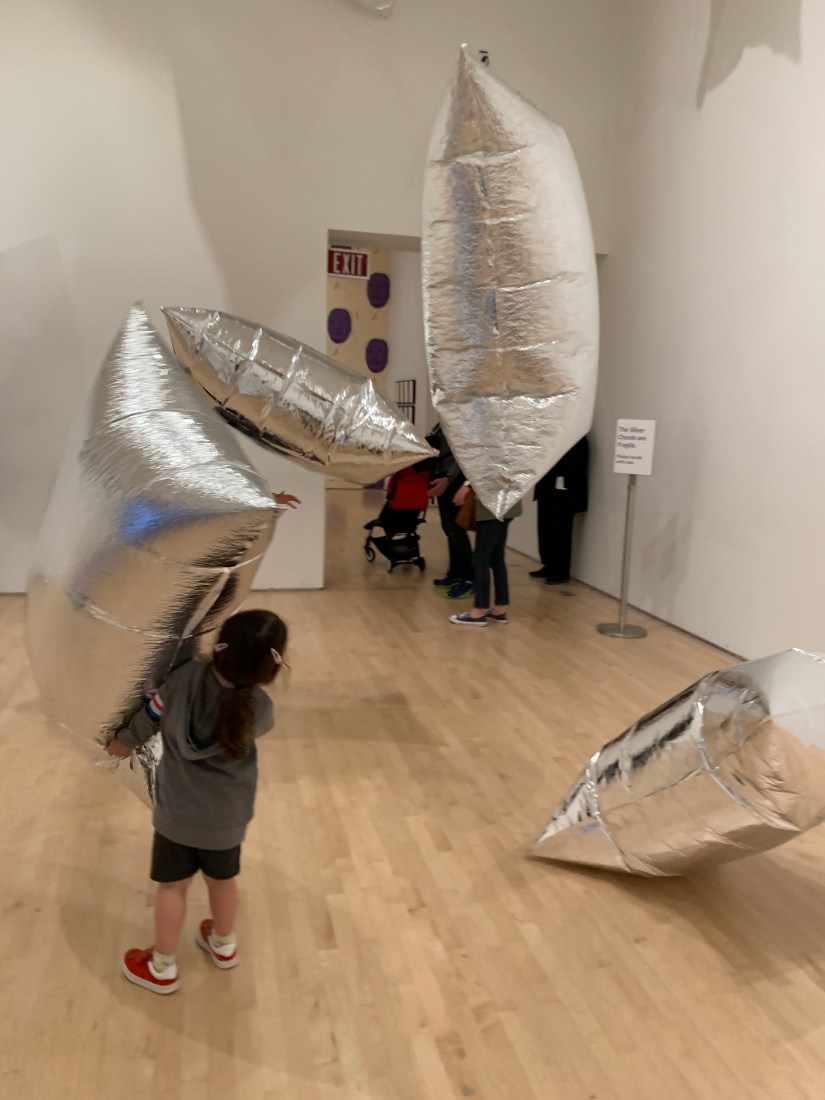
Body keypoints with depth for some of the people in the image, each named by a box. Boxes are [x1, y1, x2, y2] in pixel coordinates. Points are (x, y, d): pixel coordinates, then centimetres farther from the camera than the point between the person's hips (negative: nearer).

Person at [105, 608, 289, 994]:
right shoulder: (260, 707, -25)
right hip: (227, 815, 1)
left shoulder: (185, 677, -26)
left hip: (178, 809, 0)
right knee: (223, 879, 25)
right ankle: (223, 944, 49)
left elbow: (143, 724, -10)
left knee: (172, 885, 19)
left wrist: (120, 743, 10)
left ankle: (162, 968, 37)